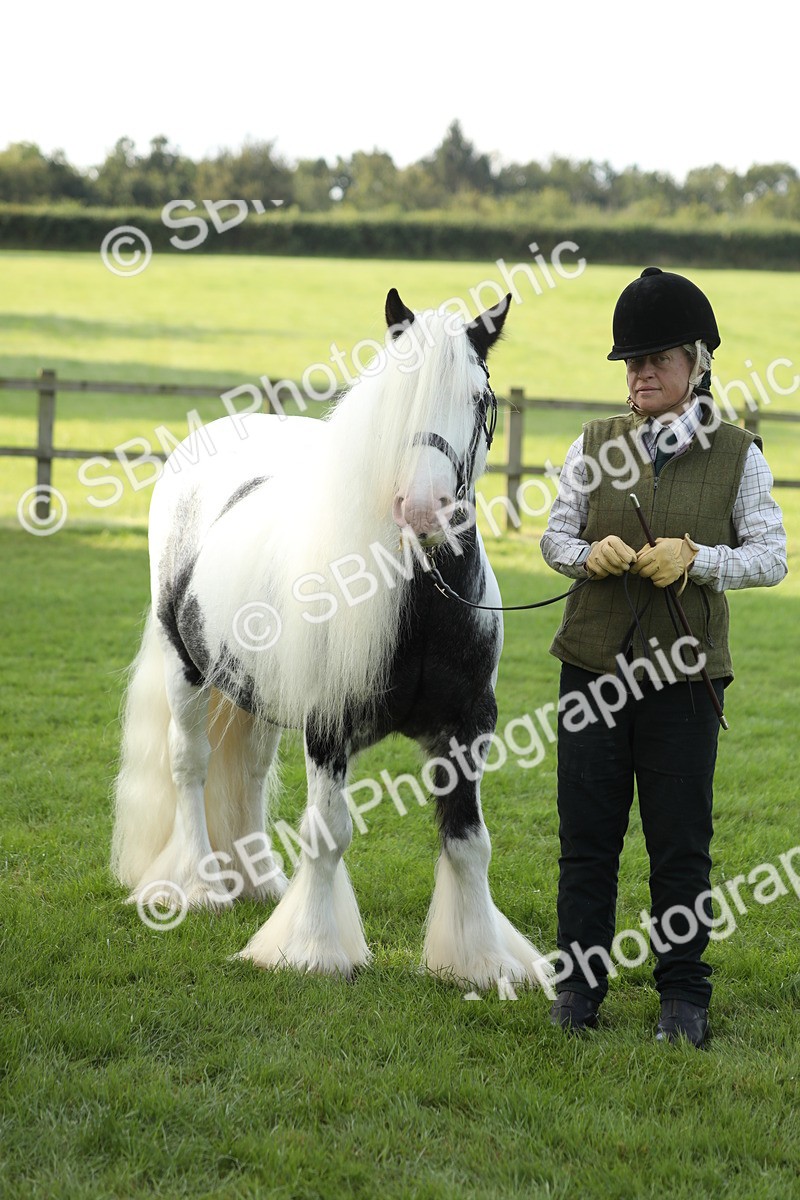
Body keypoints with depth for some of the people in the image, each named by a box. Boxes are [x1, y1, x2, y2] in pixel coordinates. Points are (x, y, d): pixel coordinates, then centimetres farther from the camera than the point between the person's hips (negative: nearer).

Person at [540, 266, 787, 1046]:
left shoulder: (735, 455, 0)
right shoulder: (594, 446, 5)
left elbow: (770, 557, -1)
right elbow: (555, 535, 9)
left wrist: (696, 559, -18)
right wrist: (590, 555, -13)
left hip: (684, 672, -2)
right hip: (593, 662, 2)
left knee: (681, 843, 4)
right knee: (586, 835, 7)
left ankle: (683, 995, 15)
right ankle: (579, 983, 19)